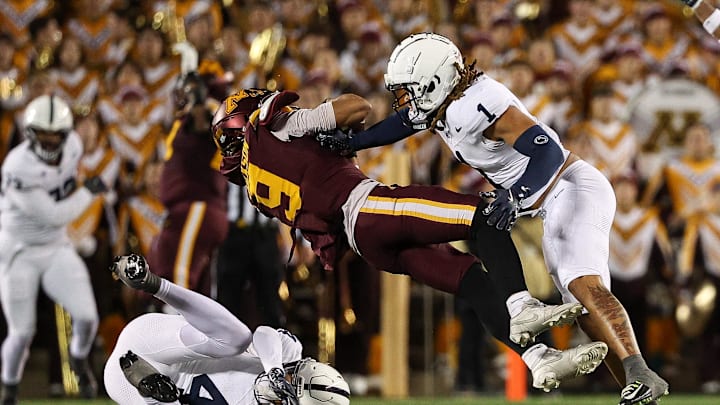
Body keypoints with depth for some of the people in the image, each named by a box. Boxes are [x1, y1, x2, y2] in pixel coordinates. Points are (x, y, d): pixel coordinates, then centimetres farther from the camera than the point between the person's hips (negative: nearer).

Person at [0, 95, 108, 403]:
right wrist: (88, 193, -14)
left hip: (56, 249, 5)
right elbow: (53, 215, -24)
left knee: (86, 318, -8)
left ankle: (79, 360, 27)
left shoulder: (72, 145, -10)